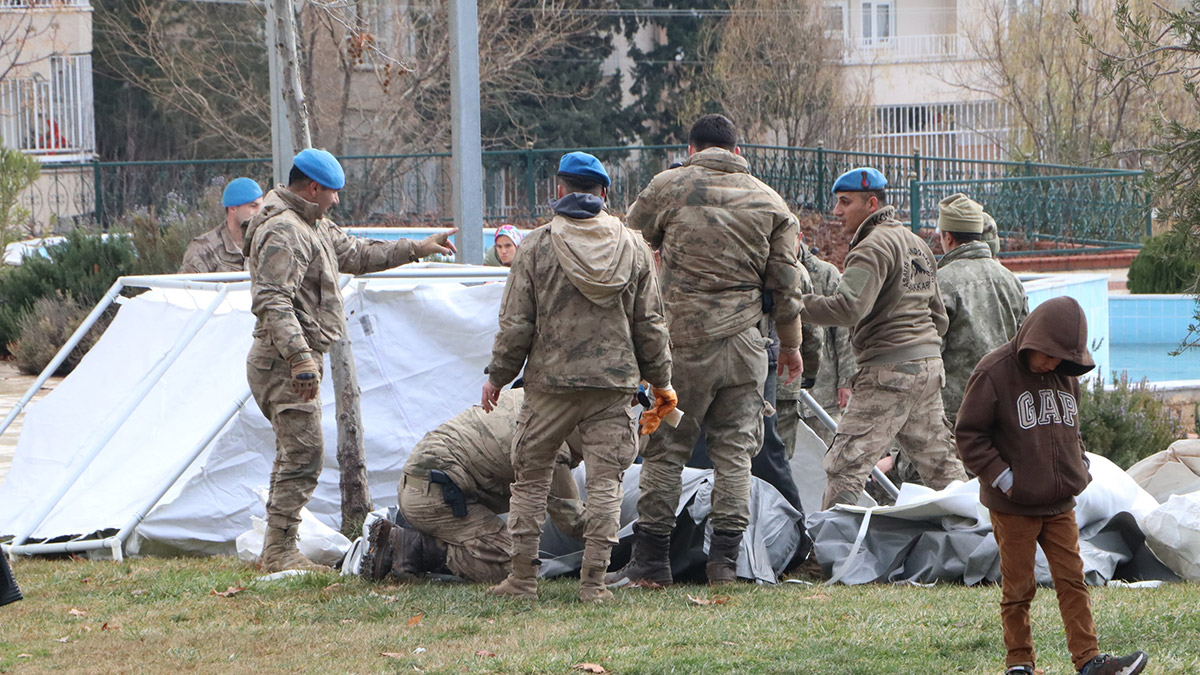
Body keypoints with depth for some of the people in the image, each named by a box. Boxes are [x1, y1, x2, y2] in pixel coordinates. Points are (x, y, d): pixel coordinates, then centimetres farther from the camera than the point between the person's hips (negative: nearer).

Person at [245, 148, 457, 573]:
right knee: (304, 451, -13)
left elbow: (356, 254, 33)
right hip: (284, 362, -11)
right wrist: (300, 357, -32)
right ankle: (279, 551, -11)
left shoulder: (314, 227, 18)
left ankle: (275, 549, 20)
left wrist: (417, 249, 33)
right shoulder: (282, 232, -17)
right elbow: (272, 302, -26)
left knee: (295, 452, 15)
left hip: (299, 360, 11)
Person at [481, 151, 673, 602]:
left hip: (550, 380, -2)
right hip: (615, 382, 2)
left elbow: (516, 323, -3)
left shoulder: (537, 246, -4)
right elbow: (650, 324, 8)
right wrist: (660, 380, 18)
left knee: (531, 478, 9)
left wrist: (498, 376, 9)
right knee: (604, 481, 4)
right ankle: (594, 582, 0)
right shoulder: (632, 247, 4)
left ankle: (522, 579, 10)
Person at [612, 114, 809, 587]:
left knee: (665, 448, 4)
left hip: (682, 339, -2)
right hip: (744, 344, 2)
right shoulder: (769, 202, 8)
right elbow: (785, 284, 9)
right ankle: (724, 559, 4)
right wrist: (790, 344, 20)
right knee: (735, 450, 7)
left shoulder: (668, 187, -1)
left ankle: (650, 561, 5)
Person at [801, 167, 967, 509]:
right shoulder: (917, 244, 20)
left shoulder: (873, 247, -11)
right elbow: (939, 317, 25)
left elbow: (848, 307, -25)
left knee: (846, 465, -11)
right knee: (939, 463, 16)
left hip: (889, 371, -9)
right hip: (929, 364, 9)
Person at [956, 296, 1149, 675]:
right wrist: (1002, 478, -14)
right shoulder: (994, 373, -12)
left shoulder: (1065, 375, 7)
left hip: (1060, 504, 5)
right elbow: (969, 434, -9)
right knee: (1018, 586, 3)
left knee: (1072, 579, 2)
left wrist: (1078, 467, 9)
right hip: (1013, 506, -5)